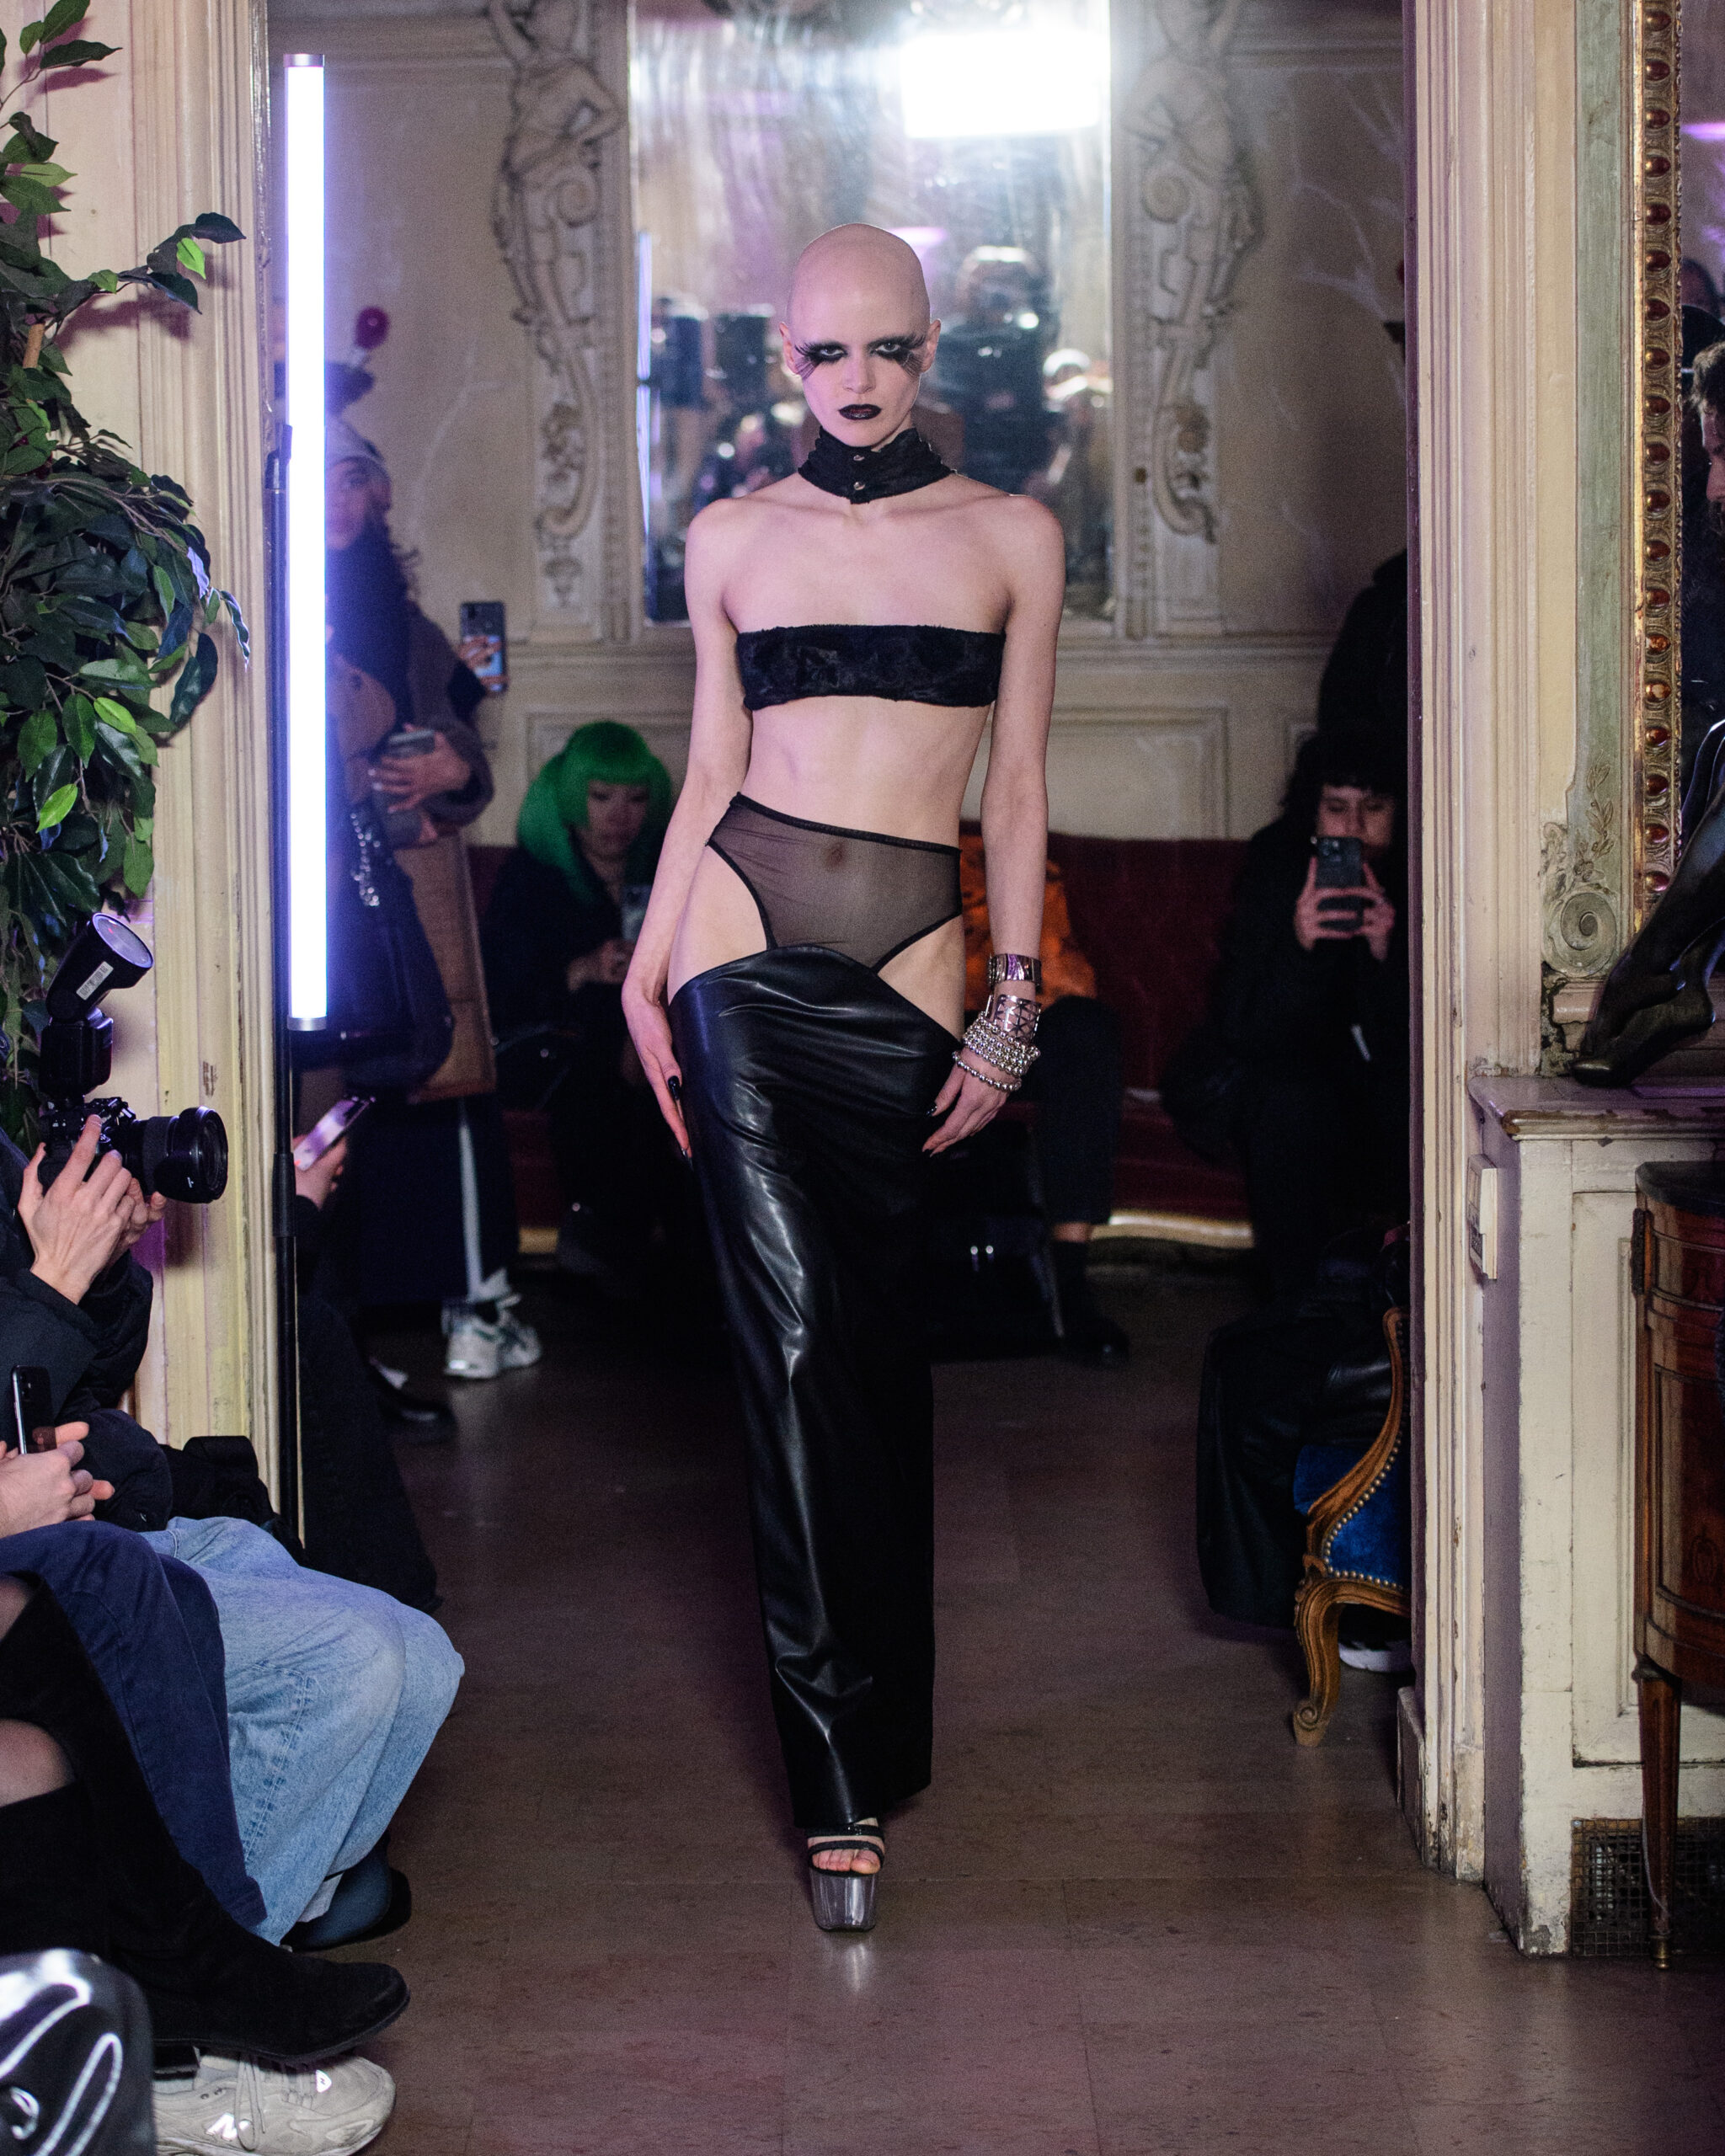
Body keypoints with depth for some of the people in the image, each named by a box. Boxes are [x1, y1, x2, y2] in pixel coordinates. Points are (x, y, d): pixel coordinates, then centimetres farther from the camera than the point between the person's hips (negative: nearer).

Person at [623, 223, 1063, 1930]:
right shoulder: (734, 540, 11)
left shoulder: (1011, 539, 8)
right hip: (744, 951, 0)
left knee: (868, 1346, 2)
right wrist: (646, 976, 6)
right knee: (794, 1337, -9)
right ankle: (844, 1778, -6)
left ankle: (862, 1738, 18)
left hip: (910, 967, 0)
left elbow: (1016, 789, 7)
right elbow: (708, 772, 13)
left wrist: (1012, 1003, 1)